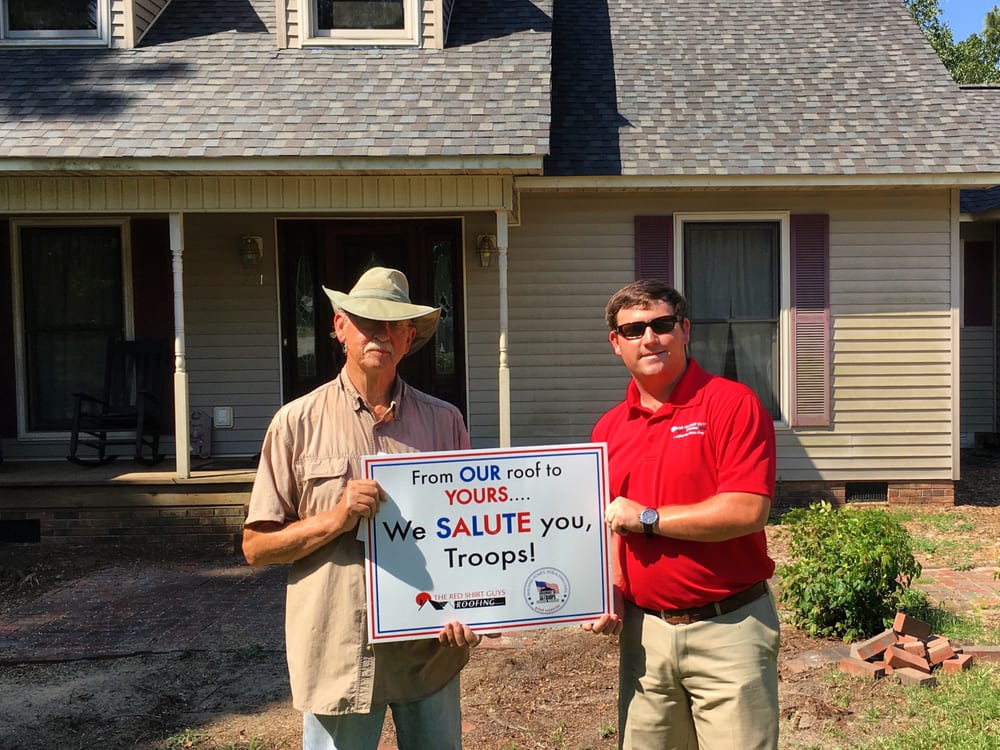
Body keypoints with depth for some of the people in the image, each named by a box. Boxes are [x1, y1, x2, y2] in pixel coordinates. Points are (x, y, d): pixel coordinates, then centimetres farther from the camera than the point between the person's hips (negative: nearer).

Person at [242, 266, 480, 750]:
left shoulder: (443, 421, 3)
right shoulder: (298, 422, -2)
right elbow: (255, 546, 0)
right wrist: (335, 519, -15)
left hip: (430, 651, 2)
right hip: (338, 655, -2)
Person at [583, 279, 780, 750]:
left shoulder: (732, 404, -9)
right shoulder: (609, 428, 8)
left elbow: (748, 512, -19)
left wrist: (647, 517, -14)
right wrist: (610, 592, 0)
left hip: (728, 628, -5)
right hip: (644, 630, 5)